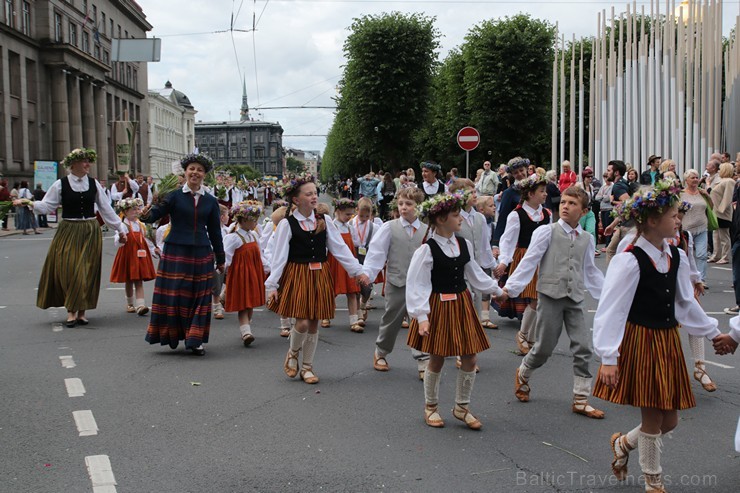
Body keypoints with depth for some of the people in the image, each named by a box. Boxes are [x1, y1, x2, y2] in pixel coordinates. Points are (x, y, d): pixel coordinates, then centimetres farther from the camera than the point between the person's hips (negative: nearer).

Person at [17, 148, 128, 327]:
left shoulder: (94, 184, 5)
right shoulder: (61, 184, -3)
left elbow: (106, 209, 9)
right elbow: (46, 206, -4)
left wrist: (120, 228, 9)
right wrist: (31, 204, -23)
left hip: (90, 232, 2)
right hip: (68, 232, -2)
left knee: (87, 272, 2)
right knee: (68, 270, -6)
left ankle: (82, 311, 13)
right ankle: (71, 311, 4)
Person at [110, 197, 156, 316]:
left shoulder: (141, 225, 8)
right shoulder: (123, 226, -10)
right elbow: (117, 243, -19)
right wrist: (120, 240, -39)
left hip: (140, 257, 4)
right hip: (128, 256, -4)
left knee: (139, 282, -2)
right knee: (129, 281, 9)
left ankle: (140, 305, -10)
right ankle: (130, 304, 25)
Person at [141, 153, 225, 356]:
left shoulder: (210, 201, 7)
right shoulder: (174, 196, -2)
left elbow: (215, 231, 13)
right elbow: (154, 213, -13)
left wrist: (221, 259, 15)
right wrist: (146, 214, -37)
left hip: (201, 254, 3)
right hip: (175, 253, -2)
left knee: (199, 297, 4)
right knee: (173, 295, 1)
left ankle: (195, 340, 14)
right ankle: (173, 335, 18)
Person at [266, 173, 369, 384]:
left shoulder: (324, 221, 4)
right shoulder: (287, 224, -6)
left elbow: (340, 248, 4)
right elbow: (279, 256, -7)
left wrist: (358, 271, -1)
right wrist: (272, 285, -12)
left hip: (319, 276, 4)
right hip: (297, 275, -4)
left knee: (314, 323, 8)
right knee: (303, 322, -11)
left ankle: (307, 367, 23)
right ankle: (292, 354, 20)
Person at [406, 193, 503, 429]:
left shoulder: (464, 244, 3)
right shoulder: (427, 249, -16)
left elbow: (474, 273, 17)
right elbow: (418, 285, -17)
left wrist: (497, 290, 23)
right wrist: (421, 316, -23)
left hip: (462, 304, 6)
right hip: (438, 306, -6)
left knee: (469, 359, 6)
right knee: (437, 360, 5)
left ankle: (462, 407, 24)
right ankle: (431, 407, 26)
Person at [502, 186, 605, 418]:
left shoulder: (587, 240, 10)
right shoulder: (547, 232, -4)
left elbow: (590, 271, 20)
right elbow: (529, 261, -9)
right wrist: (510, 287, -17)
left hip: (575, 299, 4)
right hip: (550, 296, -4)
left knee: (583, 348, 0)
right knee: (544, 347, 3)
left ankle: (581, 400, 12)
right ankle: (522, 375, 35)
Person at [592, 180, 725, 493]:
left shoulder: (676, 257, 3)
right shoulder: (629, 261, -19)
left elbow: (686, 303, 16)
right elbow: (611, 310, -18)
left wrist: (713, 333, 23)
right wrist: (609, 358, -20)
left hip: (668, 341, 7)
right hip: (640, 341, -7)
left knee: (669, 419, 11)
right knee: (653, 418, 2)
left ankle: (623, 443, 38)